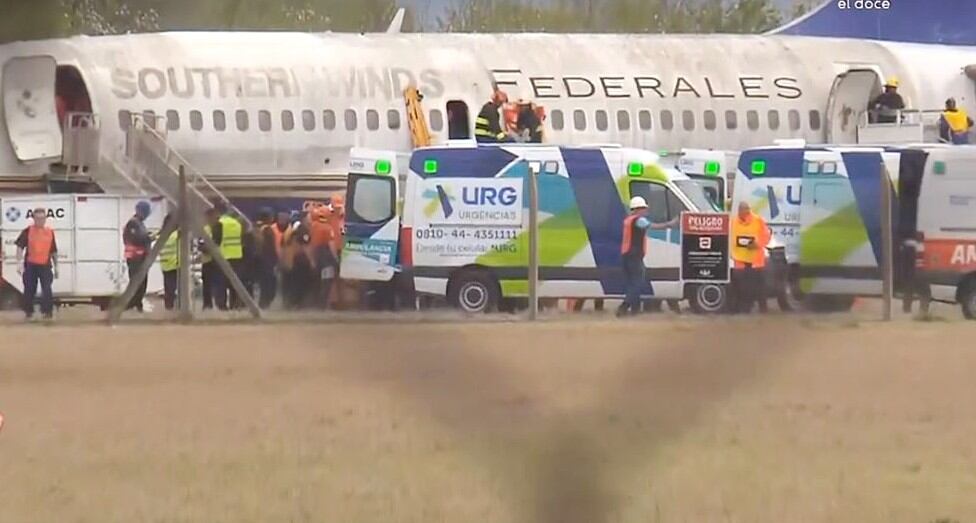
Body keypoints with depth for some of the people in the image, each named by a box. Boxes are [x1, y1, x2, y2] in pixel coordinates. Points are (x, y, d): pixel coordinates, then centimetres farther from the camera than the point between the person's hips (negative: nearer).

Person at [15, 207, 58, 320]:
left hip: (45, 266, 1)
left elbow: (53, 251, 17)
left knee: (47, 289, -10)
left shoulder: (50, 232, 10)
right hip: (30, 265, -1)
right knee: (29, 290, 4)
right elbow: (20, 247, -3)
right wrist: (19, 263, -13)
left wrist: (56, 267, 17)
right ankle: (29, 312, 16)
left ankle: (48, 311, -5)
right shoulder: (28, 231, 1)